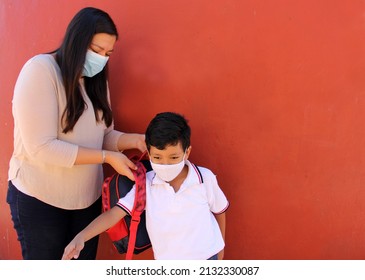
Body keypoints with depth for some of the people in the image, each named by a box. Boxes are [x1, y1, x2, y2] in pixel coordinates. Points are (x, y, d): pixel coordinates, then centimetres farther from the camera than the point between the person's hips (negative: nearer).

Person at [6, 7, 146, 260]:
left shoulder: (96, 81, 7)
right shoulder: (41, 70, -17)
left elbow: (102, 136, 7)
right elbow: (41, 148, -24)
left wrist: (134, 140, -13)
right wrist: (107, 157, -24)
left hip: (88, 198, 7)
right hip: (39, 200, -6)